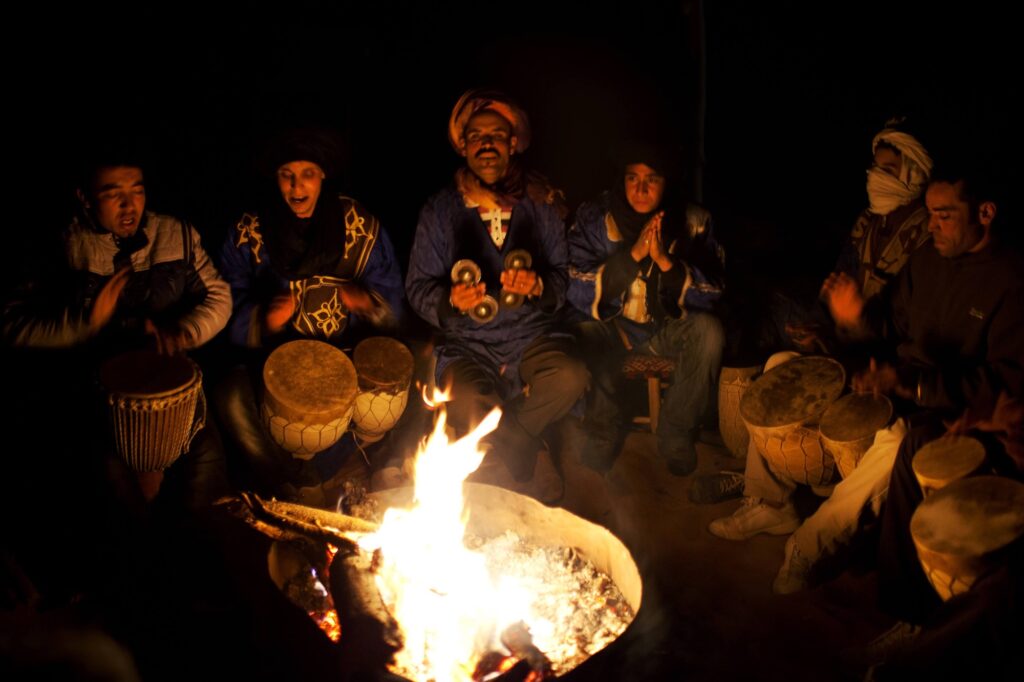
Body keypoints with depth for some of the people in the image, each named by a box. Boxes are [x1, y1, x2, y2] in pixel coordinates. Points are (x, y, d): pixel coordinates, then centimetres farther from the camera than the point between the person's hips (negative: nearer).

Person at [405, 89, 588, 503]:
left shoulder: (541, 205, 7)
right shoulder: (440, 210, 3)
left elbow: (562, 279, 7)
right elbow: (418, 287, 2)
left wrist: (538, 286, -19)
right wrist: (451, 301, -22)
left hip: (531, 337, 2)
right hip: (467, 344, -1)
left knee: (571, 377, -30)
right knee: (467, 404, -34)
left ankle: (504, 444, -3)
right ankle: (527, 455, -2)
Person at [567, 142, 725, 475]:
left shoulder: (693, 221, -10)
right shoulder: (594, 217, -12)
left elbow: (710, 295, -15)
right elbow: (578, 294, -20)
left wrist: (664, 260, -32)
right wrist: (633, 254, -32)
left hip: (668, 325, 1)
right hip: (610, 324, -1)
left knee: (709, 331, -28)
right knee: (584, 332, -32)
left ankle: (677, 434, -7)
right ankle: (604, 432, -8)